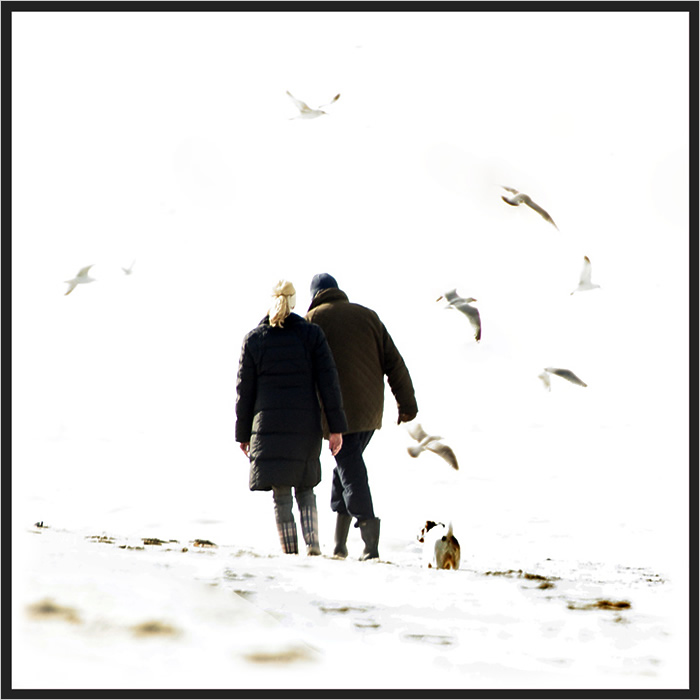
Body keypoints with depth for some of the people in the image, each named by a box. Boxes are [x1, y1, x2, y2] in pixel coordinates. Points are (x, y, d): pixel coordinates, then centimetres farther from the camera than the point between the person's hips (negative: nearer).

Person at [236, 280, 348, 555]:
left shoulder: (254, 338, 3)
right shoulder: (311, 333, 2)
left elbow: (244, 390, 5)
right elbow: (328, 381, -2)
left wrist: (243, 433, 12)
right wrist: (336, 427, 0)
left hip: (269, 424, -1)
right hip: (306, 425, 1)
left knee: (281, 494, 3)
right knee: (305, 487, 15)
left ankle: (290, 552, -3)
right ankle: (312, 542, -4)